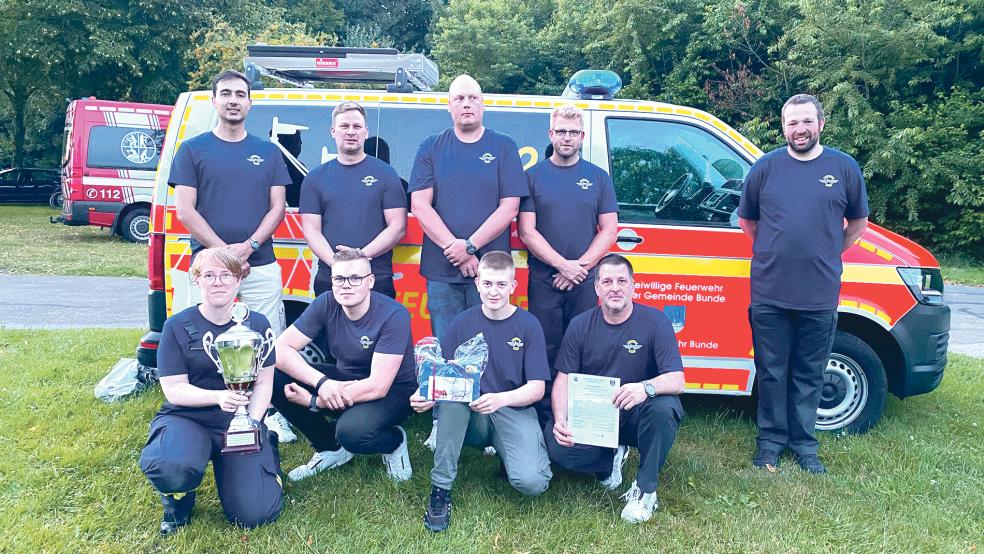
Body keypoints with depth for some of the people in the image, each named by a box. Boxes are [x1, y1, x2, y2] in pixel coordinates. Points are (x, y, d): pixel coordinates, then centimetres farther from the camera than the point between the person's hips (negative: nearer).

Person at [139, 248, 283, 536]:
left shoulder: (257, 324, 2)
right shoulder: (177, 326, -4)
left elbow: (264, 383, 2)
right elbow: (174, 390, -7)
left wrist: (251, 424, -15)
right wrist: (219, 396, -26)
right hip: (185, 417, -1)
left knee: (255, 514, -12)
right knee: (172, 467, -38)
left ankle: (265, 446, 19)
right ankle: (178, 499, 2)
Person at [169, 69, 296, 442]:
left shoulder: (268, 152, 12)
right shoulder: (193, 150, 7)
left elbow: (277, 207, 6)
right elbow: (184, 210, -1)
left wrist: (248, 246, -10)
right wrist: (223, 251, -12)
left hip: (262, 268, 1)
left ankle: (270, 413, 13)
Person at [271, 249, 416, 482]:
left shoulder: (393, 316, -25)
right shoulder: (326, 304, -11)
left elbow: (378, 387, -29)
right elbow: (281, 349, -14)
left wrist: (313, 401, -27)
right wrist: (321, 382, -30)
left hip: (393, 391, -6)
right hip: (343, 381, 6)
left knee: (351, 431, -37)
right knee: (275, 378, -15)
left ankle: (394, 442, 0)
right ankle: (332, 448, 4)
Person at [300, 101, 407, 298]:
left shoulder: (386, 174, 5)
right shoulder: (316, 178, 11)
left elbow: (398, 227, -1)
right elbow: (311, 229, 4)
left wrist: (362, 255, -14)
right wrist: (336, 262, -13)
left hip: (377, 280, -2)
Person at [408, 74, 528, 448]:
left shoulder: (503, 148, 7)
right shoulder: (432, 148, 10)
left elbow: (509, 207, -1)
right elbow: (420, 205, 0)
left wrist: (470, 246, -11)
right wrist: (453, 249, -10)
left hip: (489, 267, -1)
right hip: (441, 269, 1)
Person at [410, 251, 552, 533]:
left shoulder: (528, 325, -4)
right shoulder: (463, 322, 0)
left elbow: (537, 388, -9)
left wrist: (501, 399, -29)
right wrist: (425, 394, -26)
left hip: (514, 410, -1)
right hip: (470, 414, 2)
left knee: (531, 483, -27)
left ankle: (503, 449, 9)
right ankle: (440, 488, -21)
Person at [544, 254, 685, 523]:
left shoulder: (654, 321, -12)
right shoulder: (580, 325, -3)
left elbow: (676, 380, -20)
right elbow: (563, 379, -3)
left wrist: (646, 388, -43)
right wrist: (561, 421, -21)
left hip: (637, 415, -2)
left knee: (664, 408, -36)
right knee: (557, 448, -25)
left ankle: (645, 490, -13)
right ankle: (611, 458, 10)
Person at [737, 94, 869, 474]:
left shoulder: (844, 167, 4)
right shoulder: (765, 167, 2)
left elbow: (858, 221, 15)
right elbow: (747, 220, 13)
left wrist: (827, 254, 10)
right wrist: (772, 251, 9)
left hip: (820, 296, 0)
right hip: (769, 294, 0)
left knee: (809, 375, 10)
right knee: (772, 373, 9)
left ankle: (804, 443, 25)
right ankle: (771, 439, 23)